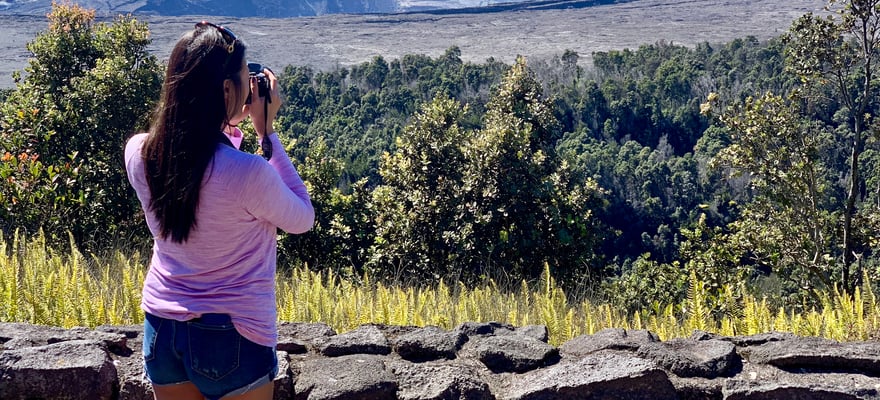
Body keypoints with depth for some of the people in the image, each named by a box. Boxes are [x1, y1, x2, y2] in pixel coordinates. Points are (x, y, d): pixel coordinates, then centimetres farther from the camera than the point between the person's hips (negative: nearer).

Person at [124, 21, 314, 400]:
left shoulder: (138, 153, -9)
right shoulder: (249, 172, -26)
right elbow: (302, 219, -7)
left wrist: (230, 123, 7)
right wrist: (266, 131, -8)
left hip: (162, 328, 5)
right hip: (234, 336, -5)